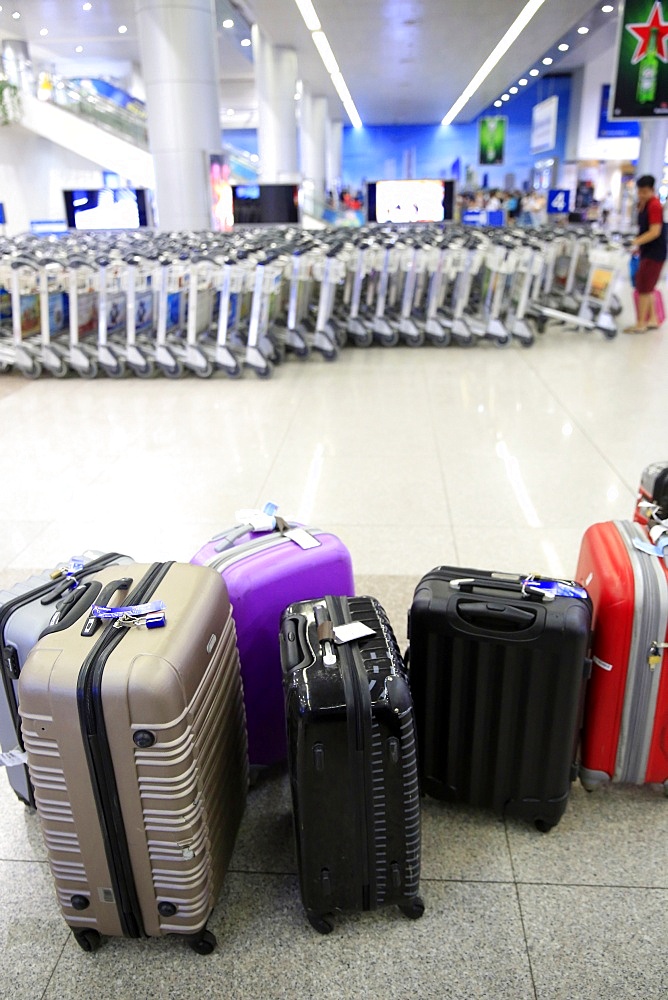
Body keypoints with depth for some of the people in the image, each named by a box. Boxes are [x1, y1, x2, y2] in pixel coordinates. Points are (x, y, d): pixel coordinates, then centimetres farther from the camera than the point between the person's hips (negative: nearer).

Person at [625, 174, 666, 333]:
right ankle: (652, 320, 25)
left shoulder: (655, 205, -16)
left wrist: (635, 242, -29)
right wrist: (638, 245, 18)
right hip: (647, 251, 10)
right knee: (647, 288, 15)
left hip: (654, 253, -10)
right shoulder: (643, 205, 11)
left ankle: (640, 324, -2)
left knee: (643, 288, -7)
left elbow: (655, 232, -22)